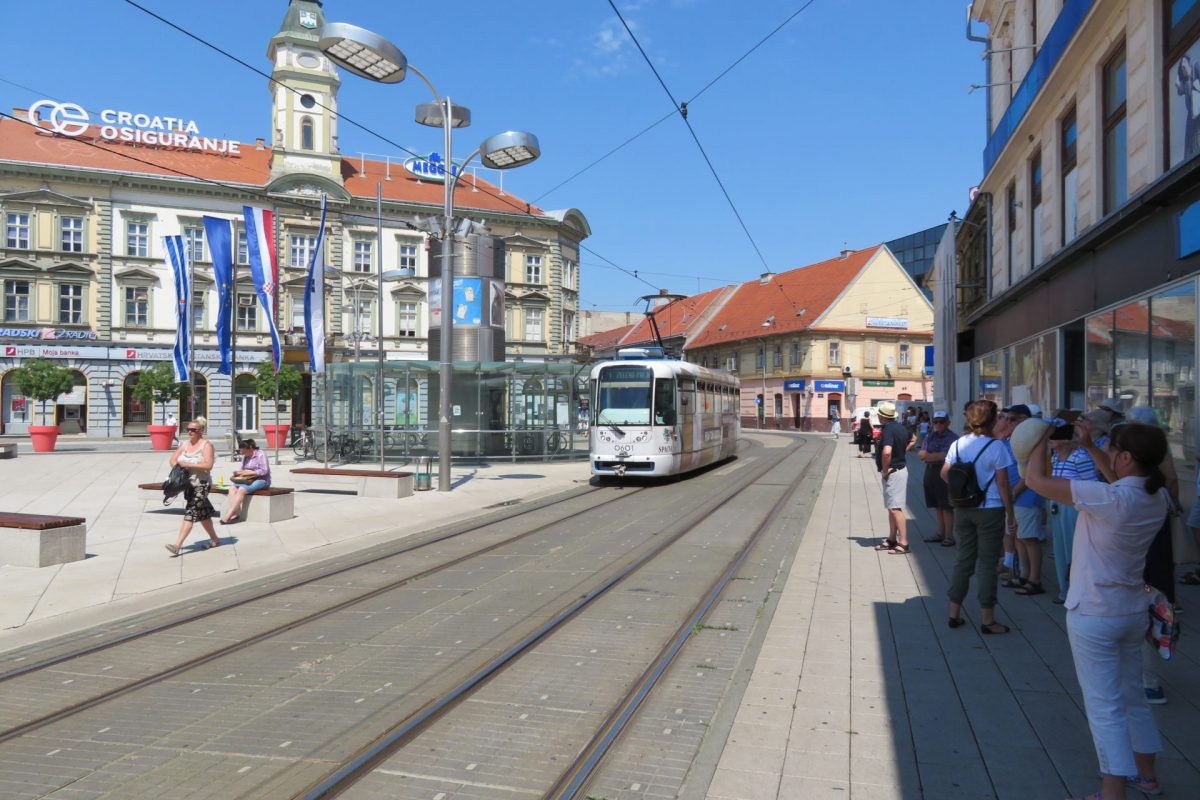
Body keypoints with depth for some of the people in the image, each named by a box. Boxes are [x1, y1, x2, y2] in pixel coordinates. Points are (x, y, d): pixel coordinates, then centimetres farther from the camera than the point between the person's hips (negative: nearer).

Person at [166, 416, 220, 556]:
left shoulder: (206, 445, -10)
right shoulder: (185, 444, 11)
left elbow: (208, 465, -21)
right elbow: (173, 458, 12)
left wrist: (188, 464, -24)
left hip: (201, 484, -8)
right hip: (188, 483, 8)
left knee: (190, 514, -13)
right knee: (203, 513, 16)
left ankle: (177, 545, -19)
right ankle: (215, 540, 29)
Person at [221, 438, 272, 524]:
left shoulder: (261, 455, -8)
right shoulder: (245, 456, 14)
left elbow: (264, 471, -16)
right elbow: (243, 469, 18)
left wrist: (248, 472, -18)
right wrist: (239, 472, -6)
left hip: (261, 480, -8)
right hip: (247, 480, 8)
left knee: (241, 489, -30)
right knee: (232, 488, -18)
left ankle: (228, 516, -31)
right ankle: (234, 514, -30)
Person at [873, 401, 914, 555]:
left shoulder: (888, 430, -21)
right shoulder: (901, 427, 9)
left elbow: (886, 452, -36)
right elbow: (912, 439, 31)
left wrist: (885, 470, -21)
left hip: (893, 472, -10)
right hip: (900, 469, 10)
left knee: (895, 508, -9)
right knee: (892, 507, 17)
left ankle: (903, 543, -9)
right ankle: (892, 539, 25)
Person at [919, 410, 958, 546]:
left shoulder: (953, 437, -9)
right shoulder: (930, 436, 11)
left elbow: (945, 456, -18)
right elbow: (920, 454, 3)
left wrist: (929, 455, -6)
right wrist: (937, 456, -13)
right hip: (930, 472, 6)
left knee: (946, 507, -1)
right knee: (937, 506, 13)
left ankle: (949, 536, 6)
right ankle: (940, 533, 22)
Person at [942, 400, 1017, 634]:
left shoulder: (958, 444, 1)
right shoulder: (996, 447, -14)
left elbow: (945, 474, 5)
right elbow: (1003, 484, -12)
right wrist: (1011, 514, -4)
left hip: (963, 509, 5)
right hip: (990, 510, -5)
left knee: (963, 559, 14)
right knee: (987, 563, 4)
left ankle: (954, 613, 19)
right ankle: (987, 619, 11)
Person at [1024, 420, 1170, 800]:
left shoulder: (1108, 498, -27)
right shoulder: (1158, 498, -4)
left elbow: (1037, 479, -22)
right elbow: (1121, 479, 20)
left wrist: (1043, 437, -7)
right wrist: (1089, 446, 16)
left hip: (1092, 616, -8)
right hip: (1134, 612, 8)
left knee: (1105, 705, 1)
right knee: (1132, 695, 24)